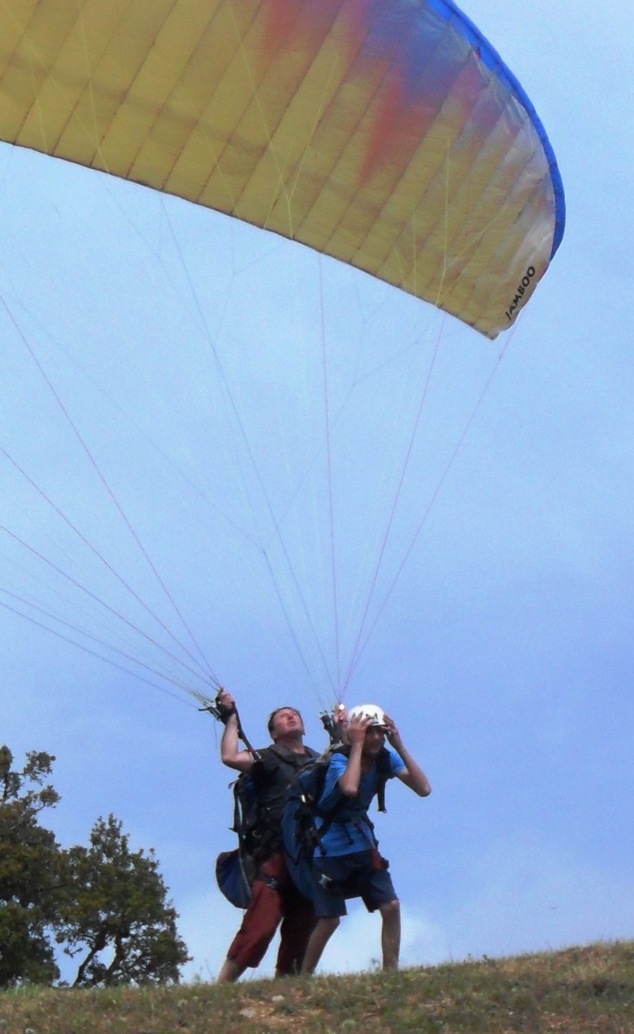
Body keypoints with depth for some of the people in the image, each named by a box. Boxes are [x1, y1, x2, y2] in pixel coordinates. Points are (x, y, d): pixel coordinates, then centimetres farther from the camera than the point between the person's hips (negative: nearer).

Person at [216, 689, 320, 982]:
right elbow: (230, 757, -9)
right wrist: (231, 717, -2)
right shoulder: (270, 758, 6)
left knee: (299, 934, 7)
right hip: (278, 856, -5)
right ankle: (221, 987, -11)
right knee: (260, 927, -15)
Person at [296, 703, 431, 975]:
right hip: (329, 849, -5)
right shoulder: (340, 759, -21)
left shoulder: (386, 758, -7)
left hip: (362, 845, 5)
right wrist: (357, 744, -34)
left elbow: (424, 789, -18)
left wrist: (399, 745, -22)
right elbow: (350, 788, -44)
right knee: (329, 920, -7)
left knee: (391, 907, -5)